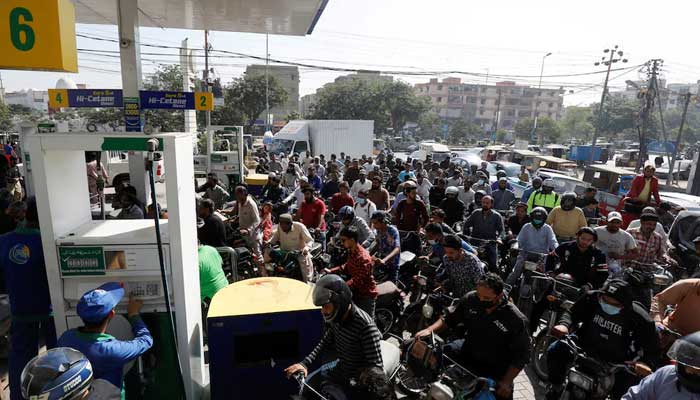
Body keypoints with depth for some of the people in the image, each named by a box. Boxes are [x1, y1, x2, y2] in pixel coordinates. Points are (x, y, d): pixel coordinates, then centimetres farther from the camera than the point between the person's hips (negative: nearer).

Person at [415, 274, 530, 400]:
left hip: (495, 370, -2)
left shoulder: (515, 319, -21)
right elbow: (449, 318, 2)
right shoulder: (471, 299, -13)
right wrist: (429, 330, -14)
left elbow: (521, 354, -13)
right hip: (467, 351, 3)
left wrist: (506, 381, -19)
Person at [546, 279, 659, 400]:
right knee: (555, 351, -19)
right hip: (584, 346, 1)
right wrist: (564, 325, -31)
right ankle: (557, 387, 9)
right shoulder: (592, 297, -17)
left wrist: (647, 363, -33)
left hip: (616, 361, 0)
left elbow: (652, 344, -12)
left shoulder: (639, 317, -20)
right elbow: (572, 312, -8)